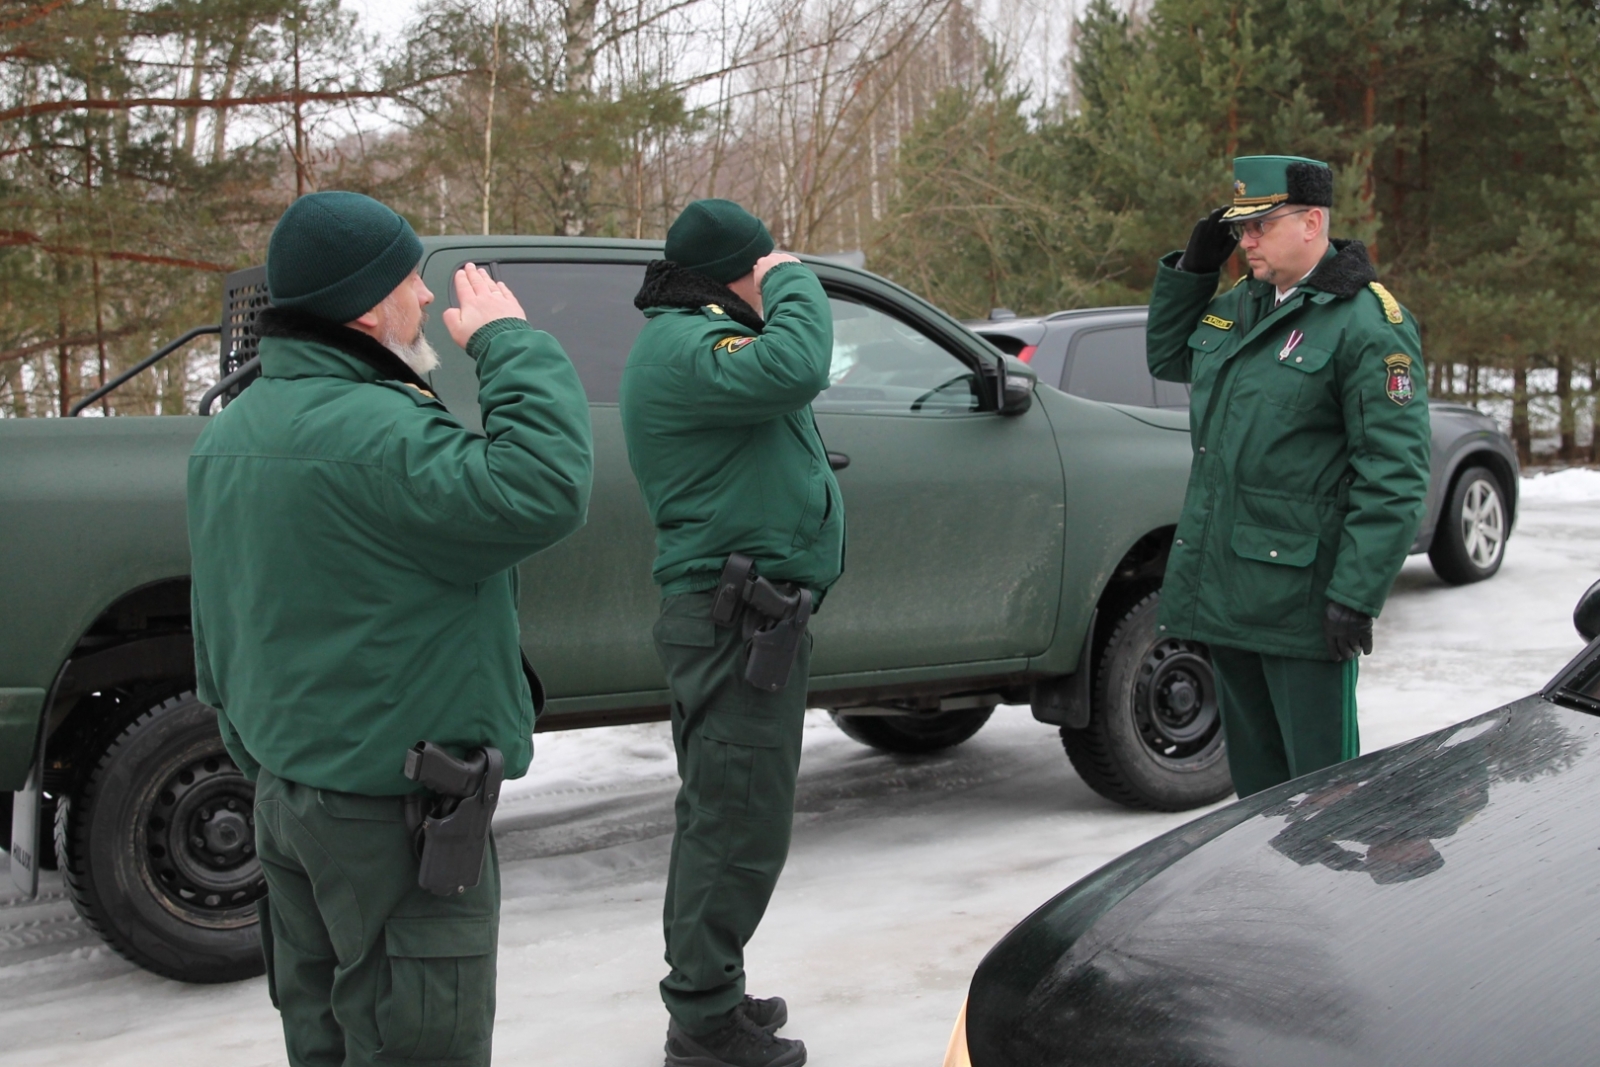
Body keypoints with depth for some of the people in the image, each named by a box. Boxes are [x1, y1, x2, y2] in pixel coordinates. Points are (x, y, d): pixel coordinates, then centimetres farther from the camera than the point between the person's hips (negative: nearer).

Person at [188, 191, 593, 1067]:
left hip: (284, 790, 10)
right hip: (390, 813, -9)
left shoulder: (233, 431, 9)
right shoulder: (372, 432, -23)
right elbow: (540, 492, -33)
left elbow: (218, 634, 17)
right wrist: (511, 344, -20)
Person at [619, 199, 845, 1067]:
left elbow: (779, 385, 24)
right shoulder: (685, 346, -17)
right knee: (742, 823, -5)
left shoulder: (685, 339, 19)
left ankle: (704, 996, 31)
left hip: (725, 612, 12)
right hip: (738, 614, -12)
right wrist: (793, 281, -17)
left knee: (720, 815, 19)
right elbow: (793, 369, -32)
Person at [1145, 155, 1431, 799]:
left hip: (1301, 597, -8)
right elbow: (1165, 358, 29)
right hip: (1224, 593, 8)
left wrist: (1356, 595, -21)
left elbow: (1393, 475, -16)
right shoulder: (1238, 306, 12)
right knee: (1253, 769, 19)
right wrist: (1192, 268, 13)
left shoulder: (1368, 324, -13)